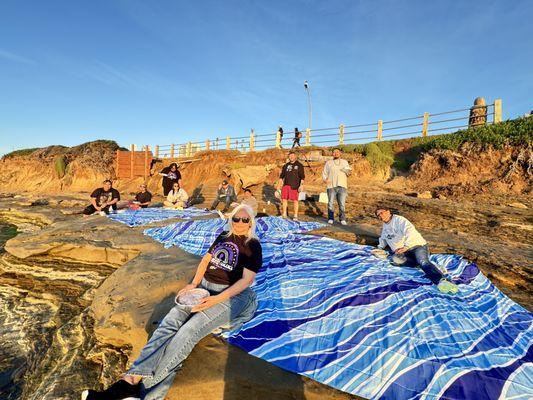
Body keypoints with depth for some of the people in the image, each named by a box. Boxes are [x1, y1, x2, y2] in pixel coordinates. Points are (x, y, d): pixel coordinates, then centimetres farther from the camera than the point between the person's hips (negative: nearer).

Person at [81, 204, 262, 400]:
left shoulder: (253, 245, -5)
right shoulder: (224, 236, 12)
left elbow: (247, 279, -12)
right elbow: (205, 260, 17)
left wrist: (217, 299, -21)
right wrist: (193, 284, 1)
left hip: (230, 295, -6)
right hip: (203, 288, 6)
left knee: (188, 331, -26)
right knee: (169, 323, -18)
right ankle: (131, 378, -26)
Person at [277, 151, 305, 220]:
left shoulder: (299, 165, 3)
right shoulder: (286, 166, 15)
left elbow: (302, 176, -3)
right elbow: (282, 176, 17)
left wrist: (301, 184, -14)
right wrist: (279, 185, 12)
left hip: (294, 186, -4)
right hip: (286, 185, 4)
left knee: (295, 200, -2)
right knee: (284, 199, 5)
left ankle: (296, 216, 6)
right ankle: (284, 214, 18)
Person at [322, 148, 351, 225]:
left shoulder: (345, 162, 17)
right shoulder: (328, 162, 13)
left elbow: (349, 171, 9)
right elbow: (324, 173, 10)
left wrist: (348, 172, -15)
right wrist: (325, 179, -10)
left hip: (342, 186, 0)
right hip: (331, 186, 0)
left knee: (342, 204, -4)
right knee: (331, 203, -1)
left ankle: (342, 219, 4)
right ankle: (330, 218, 10)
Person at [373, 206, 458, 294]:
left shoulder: (398, 219, 0)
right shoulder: (385, 227, 24)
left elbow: (409, 230, -18)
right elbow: (383, 238, 42)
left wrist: (406, 246, -29)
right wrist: (380, 248, 23)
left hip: (417, 245, -5)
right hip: (401, 252, 5)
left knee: (423, 261, -35)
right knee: (395, 259, -29)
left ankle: (442, 280, -55)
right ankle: (423, 264, -30)